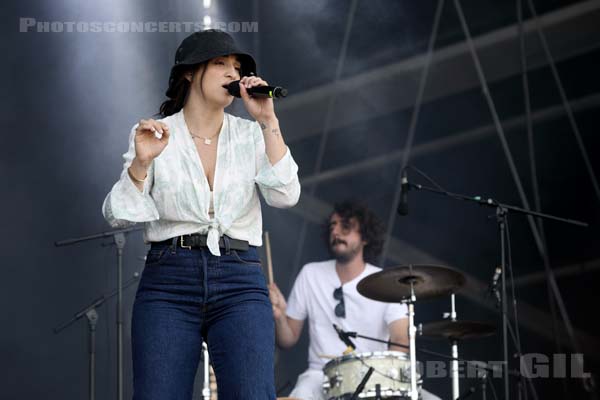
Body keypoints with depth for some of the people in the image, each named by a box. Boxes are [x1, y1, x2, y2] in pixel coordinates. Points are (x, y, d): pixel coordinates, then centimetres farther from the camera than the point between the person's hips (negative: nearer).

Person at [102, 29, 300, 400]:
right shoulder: (153, 134, 6)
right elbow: (117, 214, -2)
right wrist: (142, 162, -19)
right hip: (168, 283, -1)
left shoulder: (251, 135, 11)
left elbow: (286, 196, -4)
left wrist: (268, 121, -8)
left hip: (241, 283, 1)